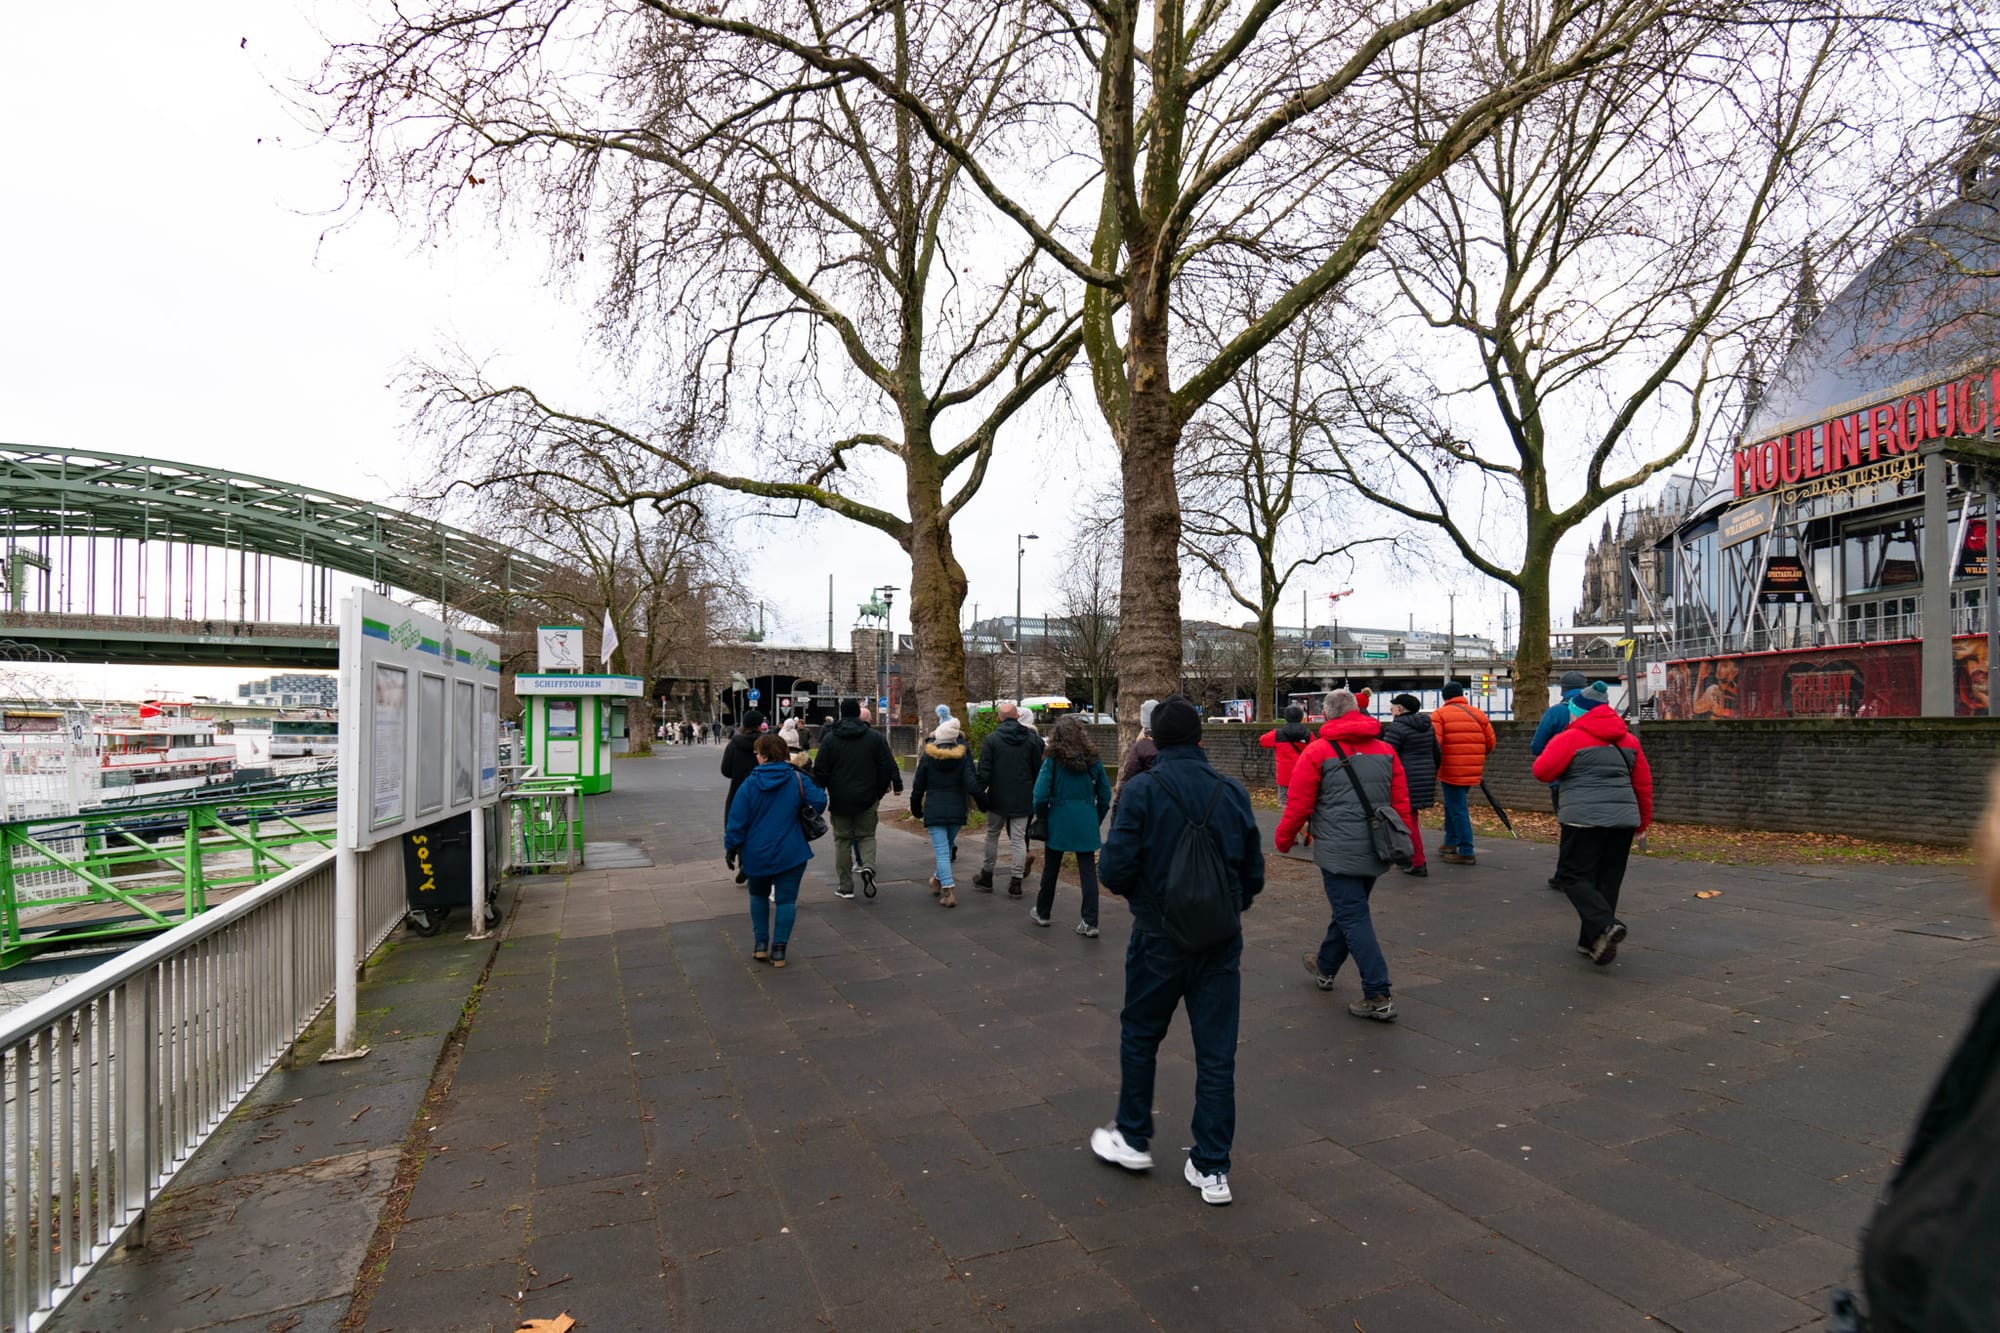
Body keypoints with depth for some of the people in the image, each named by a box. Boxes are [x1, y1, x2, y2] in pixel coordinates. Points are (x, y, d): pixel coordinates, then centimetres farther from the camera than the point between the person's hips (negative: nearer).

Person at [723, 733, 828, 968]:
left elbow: (737, 821, -7)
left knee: (759, 895, 23)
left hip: (757, 854, 1)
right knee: (786, 899, 7)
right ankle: (779, 949, 4)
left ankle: (760, 943, 22)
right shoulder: (798, 779, -7)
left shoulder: (749, 784, -8)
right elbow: (819, 802, -12)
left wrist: (731, 848, 5)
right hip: (791, 854, -1)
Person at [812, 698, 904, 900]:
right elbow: (887, 766, 0)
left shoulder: (829, 738, -3)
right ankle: (868, 867, -14)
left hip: (839, 800, 0)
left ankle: (846, 886, 10)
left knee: (842, 839, 9)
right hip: (867, 798, 1)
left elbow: (820, 770, -2)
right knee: (866, 836, 14)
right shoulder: (876, 737, 0)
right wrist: (880, 791, 12)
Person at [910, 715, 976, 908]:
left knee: (941, 851, -5)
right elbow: (970, 784, -9)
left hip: (934, 809, -2)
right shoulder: (962, 757, 0)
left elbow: (918, 787, 3)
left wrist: (916, 810, 16)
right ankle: (939, 881, 34)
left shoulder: (927, 757, -1)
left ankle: (948, 891, -13)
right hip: (957, 809, 2)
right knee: (948, 847, 20)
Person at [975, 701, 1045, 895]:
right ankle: (1016, 882, 4)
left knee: (992, 835, 15)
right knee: (1018, 839, 5)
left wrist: (980, 793, 1)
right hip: (1023, 799, 1)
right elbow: (1038, 769, 3)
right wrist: (1036, 795, 13)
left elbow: (984, 771, -8)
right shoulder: (1032, 739, 0)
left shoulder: (991, 739, -6)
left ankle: (986, 877, 24)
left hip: (998, 797, -1)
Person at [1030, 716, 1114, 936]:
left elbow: (1040, 796, -12)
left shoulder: (1053, 760, -8)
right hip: (1087, 823, 2)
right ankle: (1090, 923, 4)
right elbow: (1105, 796, 6)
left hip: (1059, 821, -1)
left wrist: (1042, 818, 4)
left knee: (1051, 868, 15)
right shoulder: (1093, 760, 1)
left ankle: (1042, 913, 31)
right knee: (1088, 871, 5)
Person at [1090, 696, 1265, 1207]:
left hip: (1159, 939, -3)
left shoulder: (1142, 790, -14)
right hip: (1221, 943, 3)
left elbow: (1114, 868, -17)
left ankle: (1133, 1140, 33)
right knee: (1216, 1052, 12)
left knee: (1139, 1036, 19)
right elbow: (1254, 874, 2)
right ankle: (1211, 1168, 21)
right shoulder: (1233, 792, -3)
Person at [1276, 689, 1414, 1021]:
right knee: (1348, 911, 21)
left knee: (1354, 920, -2)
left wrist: (1283, 840, 7)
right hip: (1376, 852, 7)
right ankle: (1325, 967, 41)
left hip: (1338, 853, -6)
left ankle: (1379, 997, -4)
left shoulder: (1318, 751, -8)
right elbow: (1402, 805, 7)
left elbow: (1298, 805, -8)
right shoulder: (1385, 750, 7)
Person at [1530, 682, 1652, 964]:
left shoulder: (1570, 737, -6)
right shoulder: (1628, 739, 15)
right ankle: (1592, 941, 14)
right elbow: (1643, 783, 17)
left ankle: (1604, 926, -20)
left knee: (1573, 876, 1)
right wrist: (1643, 821, 25)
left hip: (1584, 819, -6)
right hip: (1623, 818, 7)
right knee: (1608, 880, 12)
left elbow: (1543, 771, -8)